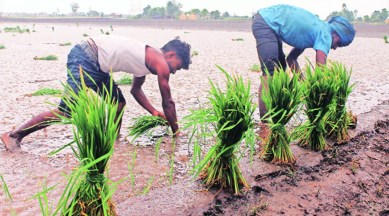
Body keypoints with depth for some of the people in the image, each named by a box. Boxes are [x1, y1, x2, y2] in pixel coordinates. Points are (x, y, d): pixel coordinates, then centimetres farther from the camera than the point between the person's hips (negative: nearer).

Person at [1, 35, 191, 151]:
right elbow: (168, 102, 0)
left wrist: (154, 112, 30)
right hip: (86, 58, -10)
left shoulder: (148, 59, 19)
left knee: (118, 102, 13)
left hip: (95, 63, 10)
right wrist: (175, 130, 12)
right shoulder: (161, 63, -6)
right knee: (67, 111, -9)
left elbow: (136, 90, 31)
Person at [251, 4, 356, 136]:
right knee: (270, 72, -17)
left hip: (267, 22, 11)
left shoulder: (314, 31, 17)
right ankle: (266, 122, -20)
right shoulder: (325, 34, -10)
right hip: (265, 22, -11)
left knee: (280, 67, 17)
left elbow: (291, 58, 20)